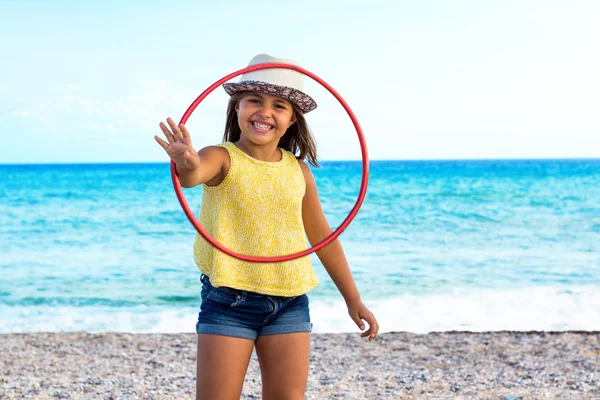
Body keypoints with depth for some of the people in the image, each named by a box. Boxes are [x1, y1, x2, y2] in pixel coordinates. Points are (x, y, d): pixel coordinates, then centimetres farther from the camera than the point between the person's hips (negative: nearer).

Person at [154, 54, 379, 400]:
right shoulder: (223, 158, -9)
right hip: (229, 301, -3)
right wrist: (188, 165, -60)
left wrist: (353, 299, 16)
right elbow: (196, 172, -34)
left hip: (289, 303, 4)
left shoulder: (299, 170, 3)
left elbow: (323, 236, 13)